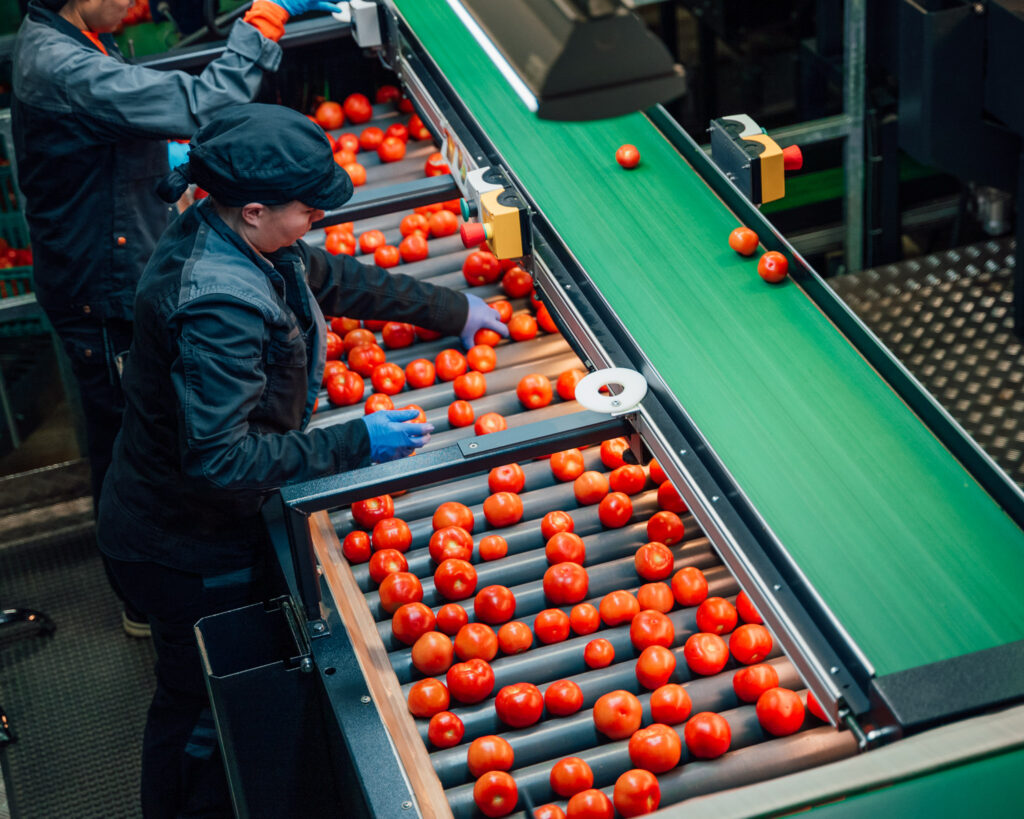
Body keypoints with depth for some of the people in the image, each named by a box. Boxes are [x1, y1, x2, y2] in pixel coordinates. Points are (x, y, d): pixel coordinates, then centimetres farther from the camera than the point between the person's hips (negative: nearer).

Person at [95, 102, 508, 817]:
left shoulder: (221, 235, -6)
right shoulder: (218, 307, -36)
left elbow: (327, 277, 13)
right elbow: (219, 457, -35)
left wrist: (450, 309, 20)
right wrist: (356, 445, -29)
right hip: (189, 550, -9)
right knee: (203, 709, 12)